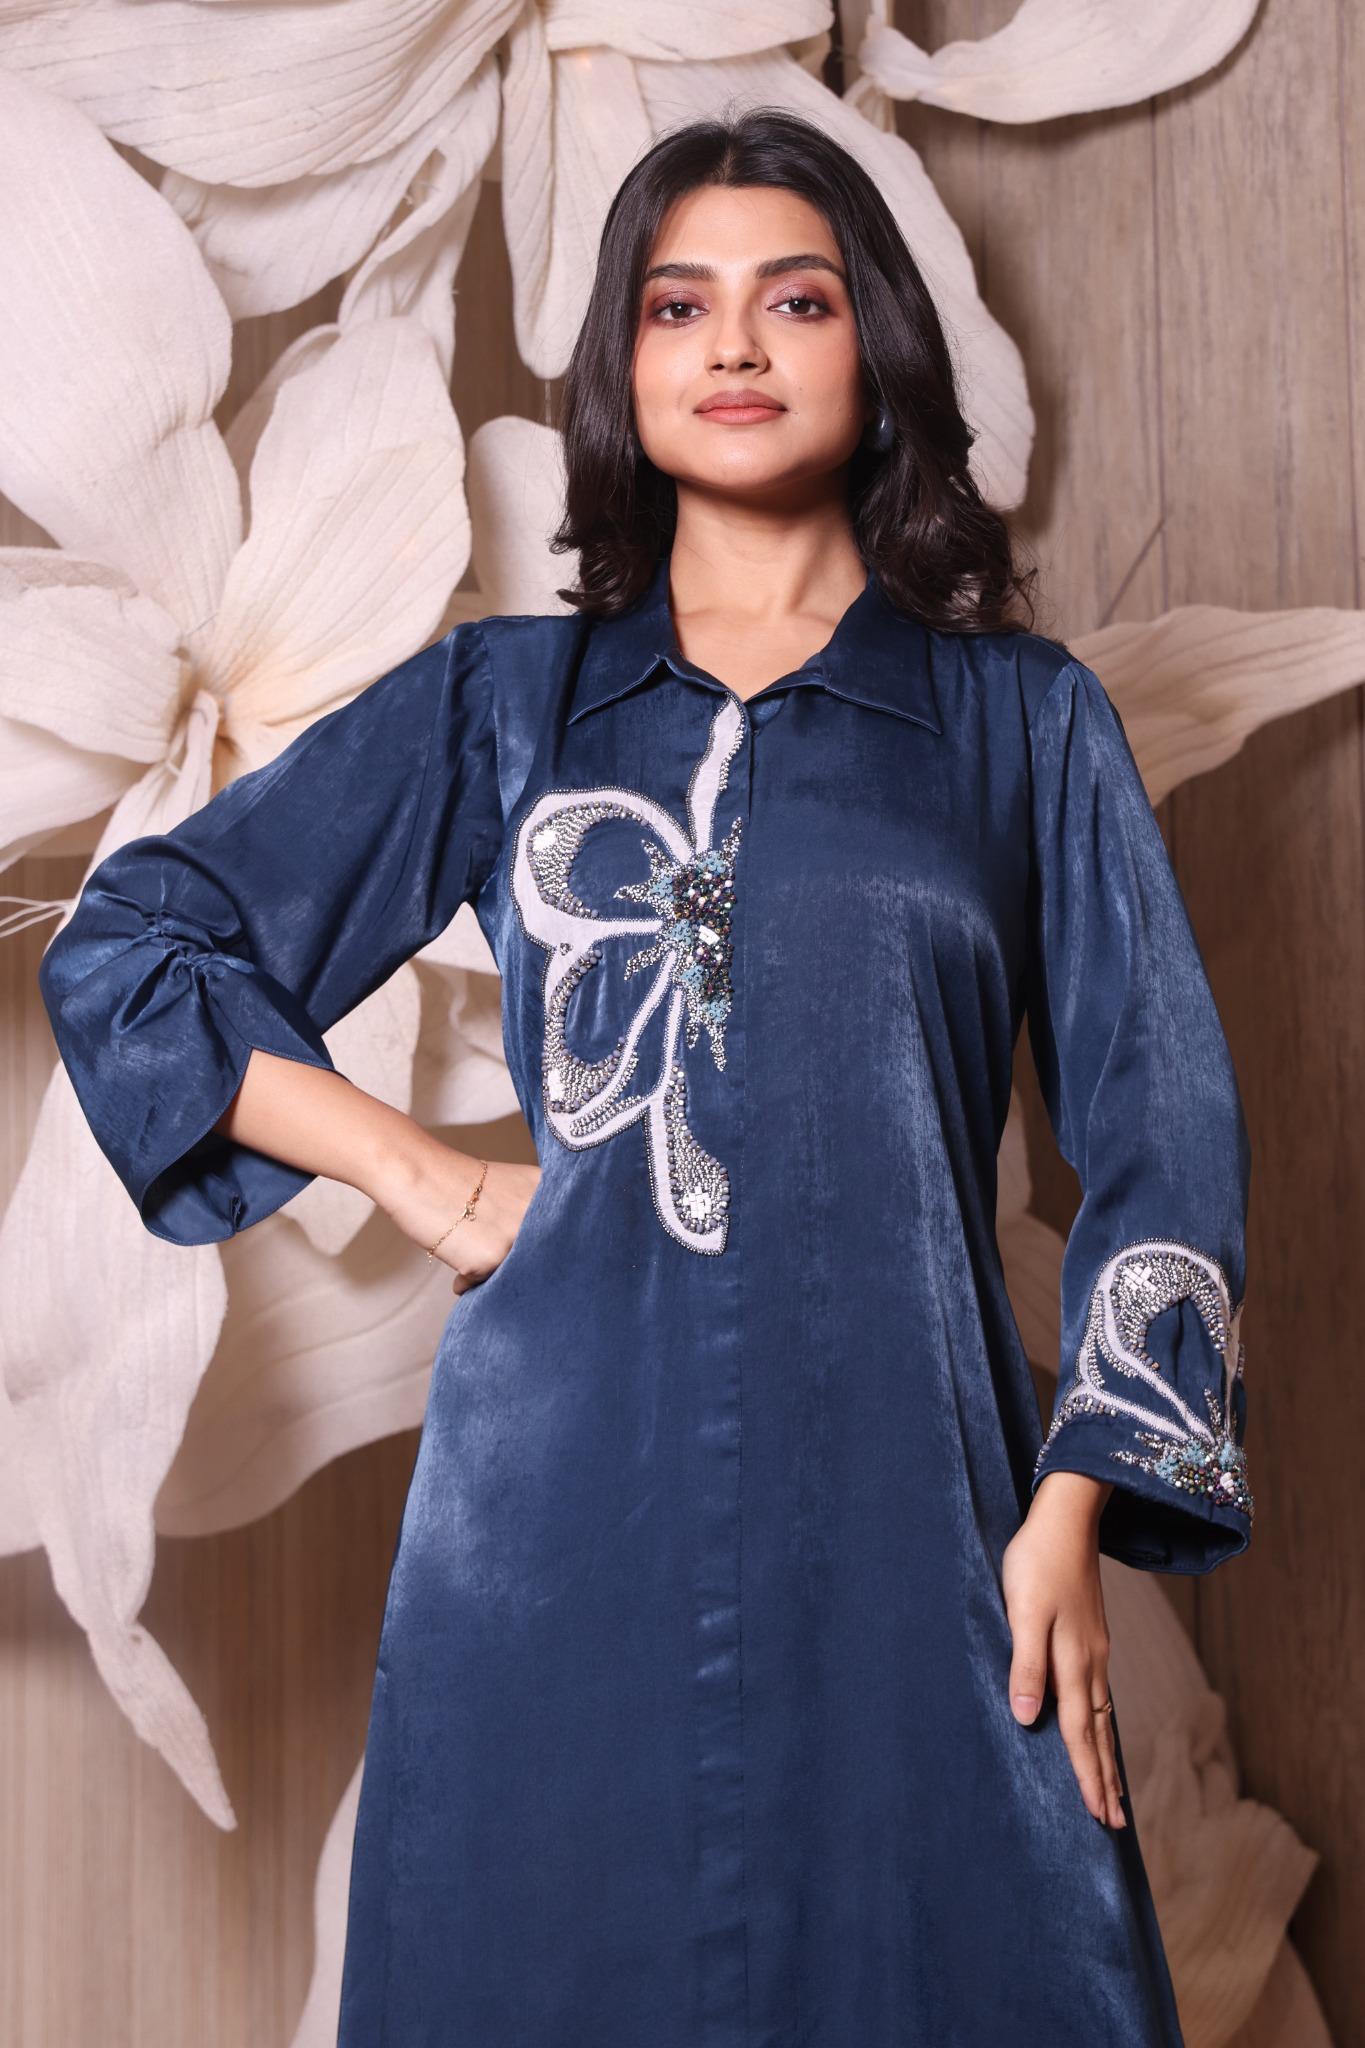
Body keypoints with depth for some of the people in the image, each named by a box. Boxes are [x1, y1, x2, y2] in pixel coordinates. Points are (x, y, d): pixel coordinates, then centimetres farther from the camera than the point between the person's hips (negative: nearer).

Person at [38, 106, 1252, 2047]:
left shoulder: (1024, 722, 9)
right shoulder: (501, 701, 11)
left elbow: (1160, 1138, 5)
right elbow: (124, 949, 12)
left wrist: (1073, 1517, -4)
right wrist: (426, 1175, 3)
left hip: (904, 1507, 0)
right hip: (569, 1499, 1)